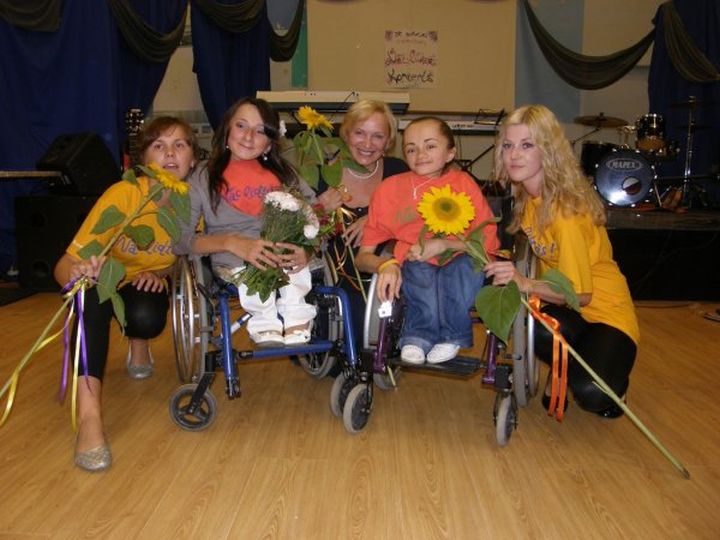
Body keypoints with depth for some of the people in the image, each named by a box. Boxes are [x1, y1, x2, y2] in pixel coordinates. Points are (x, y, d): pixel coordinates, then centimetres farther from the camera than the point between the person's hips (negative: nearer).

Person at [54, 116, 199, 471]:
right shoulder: (122, 195, -28)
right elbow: (64, 266, -30)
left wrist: (159, 273, -21)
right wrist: (77, 272, -54)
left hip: (148, 282, 2)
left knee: (148, 319, -32)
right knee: (90, 290, -37)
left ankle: (138, 345, 9)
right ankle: (88, 414, -40)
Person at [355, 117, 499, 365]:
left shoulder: (463, 184, 3)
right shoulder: (389, 189, 4)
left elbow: (489, 241, -3)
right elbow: (363, 255, 3)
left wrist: (443, 244, -17)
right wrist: (385, 265, -20)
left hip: (456, 263, 1)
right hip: (413, 267, 0)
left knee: (466, 264, -32)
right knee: (419, 271, -33)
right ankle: (420, 334, -11)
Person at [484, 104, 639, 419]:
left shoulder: (565, 209, -25)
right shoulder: (528, 197, -2)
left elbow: (580, 294, -22)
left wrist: (525, 284, -35)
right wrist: (511, 267, -9)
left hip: (605, 312, -5)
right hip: (562, 303, 5)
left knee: (591, 393, -29)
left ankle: (612, 381, 8)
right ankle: (563, 370, 4)